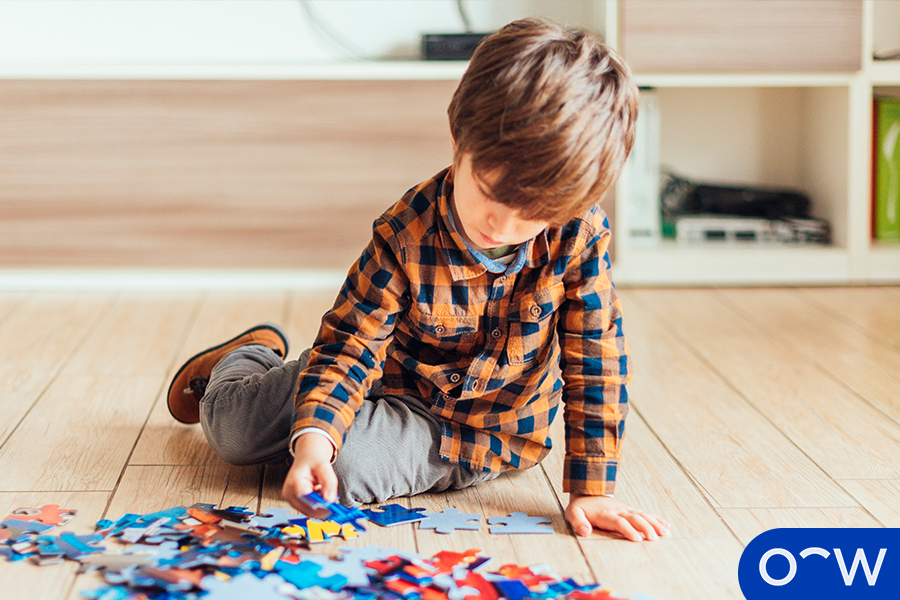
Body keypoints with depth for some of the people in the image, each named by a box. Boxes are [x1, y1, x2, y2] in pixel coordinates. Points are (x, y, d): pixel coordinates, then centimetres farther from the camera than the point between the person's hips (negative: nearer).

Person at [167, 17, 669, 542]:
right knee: (235, 427, 0)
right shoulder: (406, 239, -26)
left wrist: (592, 490, -19)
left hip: (490, 441, 0)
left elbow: (597, 362, -17)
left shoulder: (581, 237, -23)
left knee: (349, 463, -25)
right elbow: (350, 346, -25)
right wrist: (313, 437, -44)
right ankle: (248, 359, 40)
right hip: (403, 390, 0)